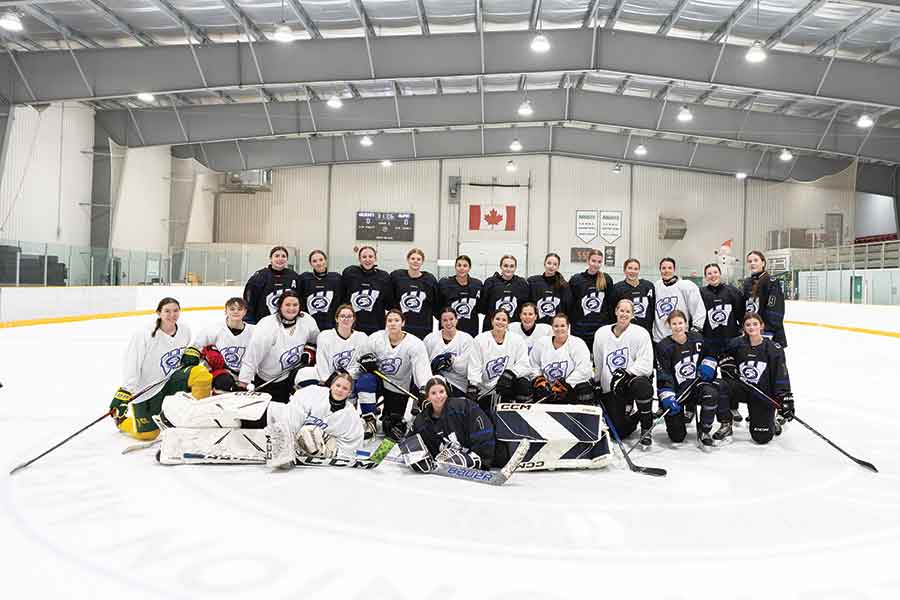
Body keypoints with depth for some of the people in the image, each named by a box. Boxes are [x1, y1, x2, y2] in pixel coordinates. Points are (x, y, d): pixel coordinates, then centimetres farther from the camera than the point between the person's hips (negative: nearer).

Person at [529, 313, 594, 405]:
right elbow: (533, 366, 14)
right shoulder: (542, 343, 6)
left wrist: (565, 385, -21)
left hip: (573, 386, -2)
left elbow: (583, 370, -16)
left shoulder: (578, 343, -6)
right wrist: (539, 379, -3)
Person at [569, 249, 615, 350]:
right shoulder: (576, 280, 1)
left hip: (602, 330, 1)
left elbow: (610, 304, 9)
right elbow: (569, 306, 4)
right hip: (580, 330, -1)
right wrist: (569, 328, 1)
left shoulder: (607, 280, 5)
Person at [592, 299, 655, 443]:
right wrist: (596, 384, 15)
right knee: (619, 432, -11)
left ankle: (646, 428, -14)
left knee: (642, 385, -40)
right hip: (610, 388, 2)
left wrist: (625, 374, -25)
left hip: (635, 379, -2)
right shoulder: (601, 333, 5)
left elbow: (646, 366, -14)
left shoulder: (641, 333, -7)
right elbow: (597, 364, 16)